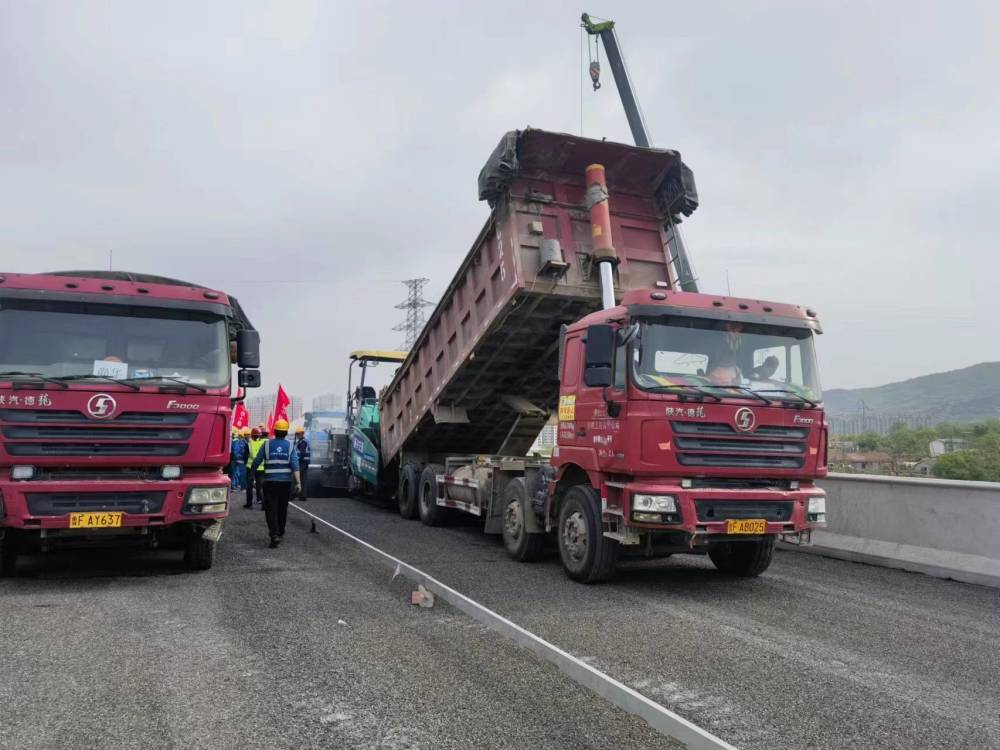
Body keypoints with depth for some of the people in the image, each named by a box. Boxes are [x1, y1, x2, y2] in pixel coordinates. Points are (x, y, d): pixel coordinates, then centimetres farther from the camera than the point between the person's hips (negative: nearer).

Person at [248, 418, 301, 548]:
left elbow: (257, 461, 2)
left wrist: (252, 471, 21)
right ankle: (280, 532, 30)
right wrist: (298, 482, -13)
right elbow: (295, 466, -10)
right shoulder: (290, 446, 0)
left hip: (270, 482, -2)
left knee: (271, 509, -3)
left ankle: (274, 535, -17)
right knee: (282, 508, 17)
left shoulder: (267, 445, -2)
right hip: (286, 482, 2)